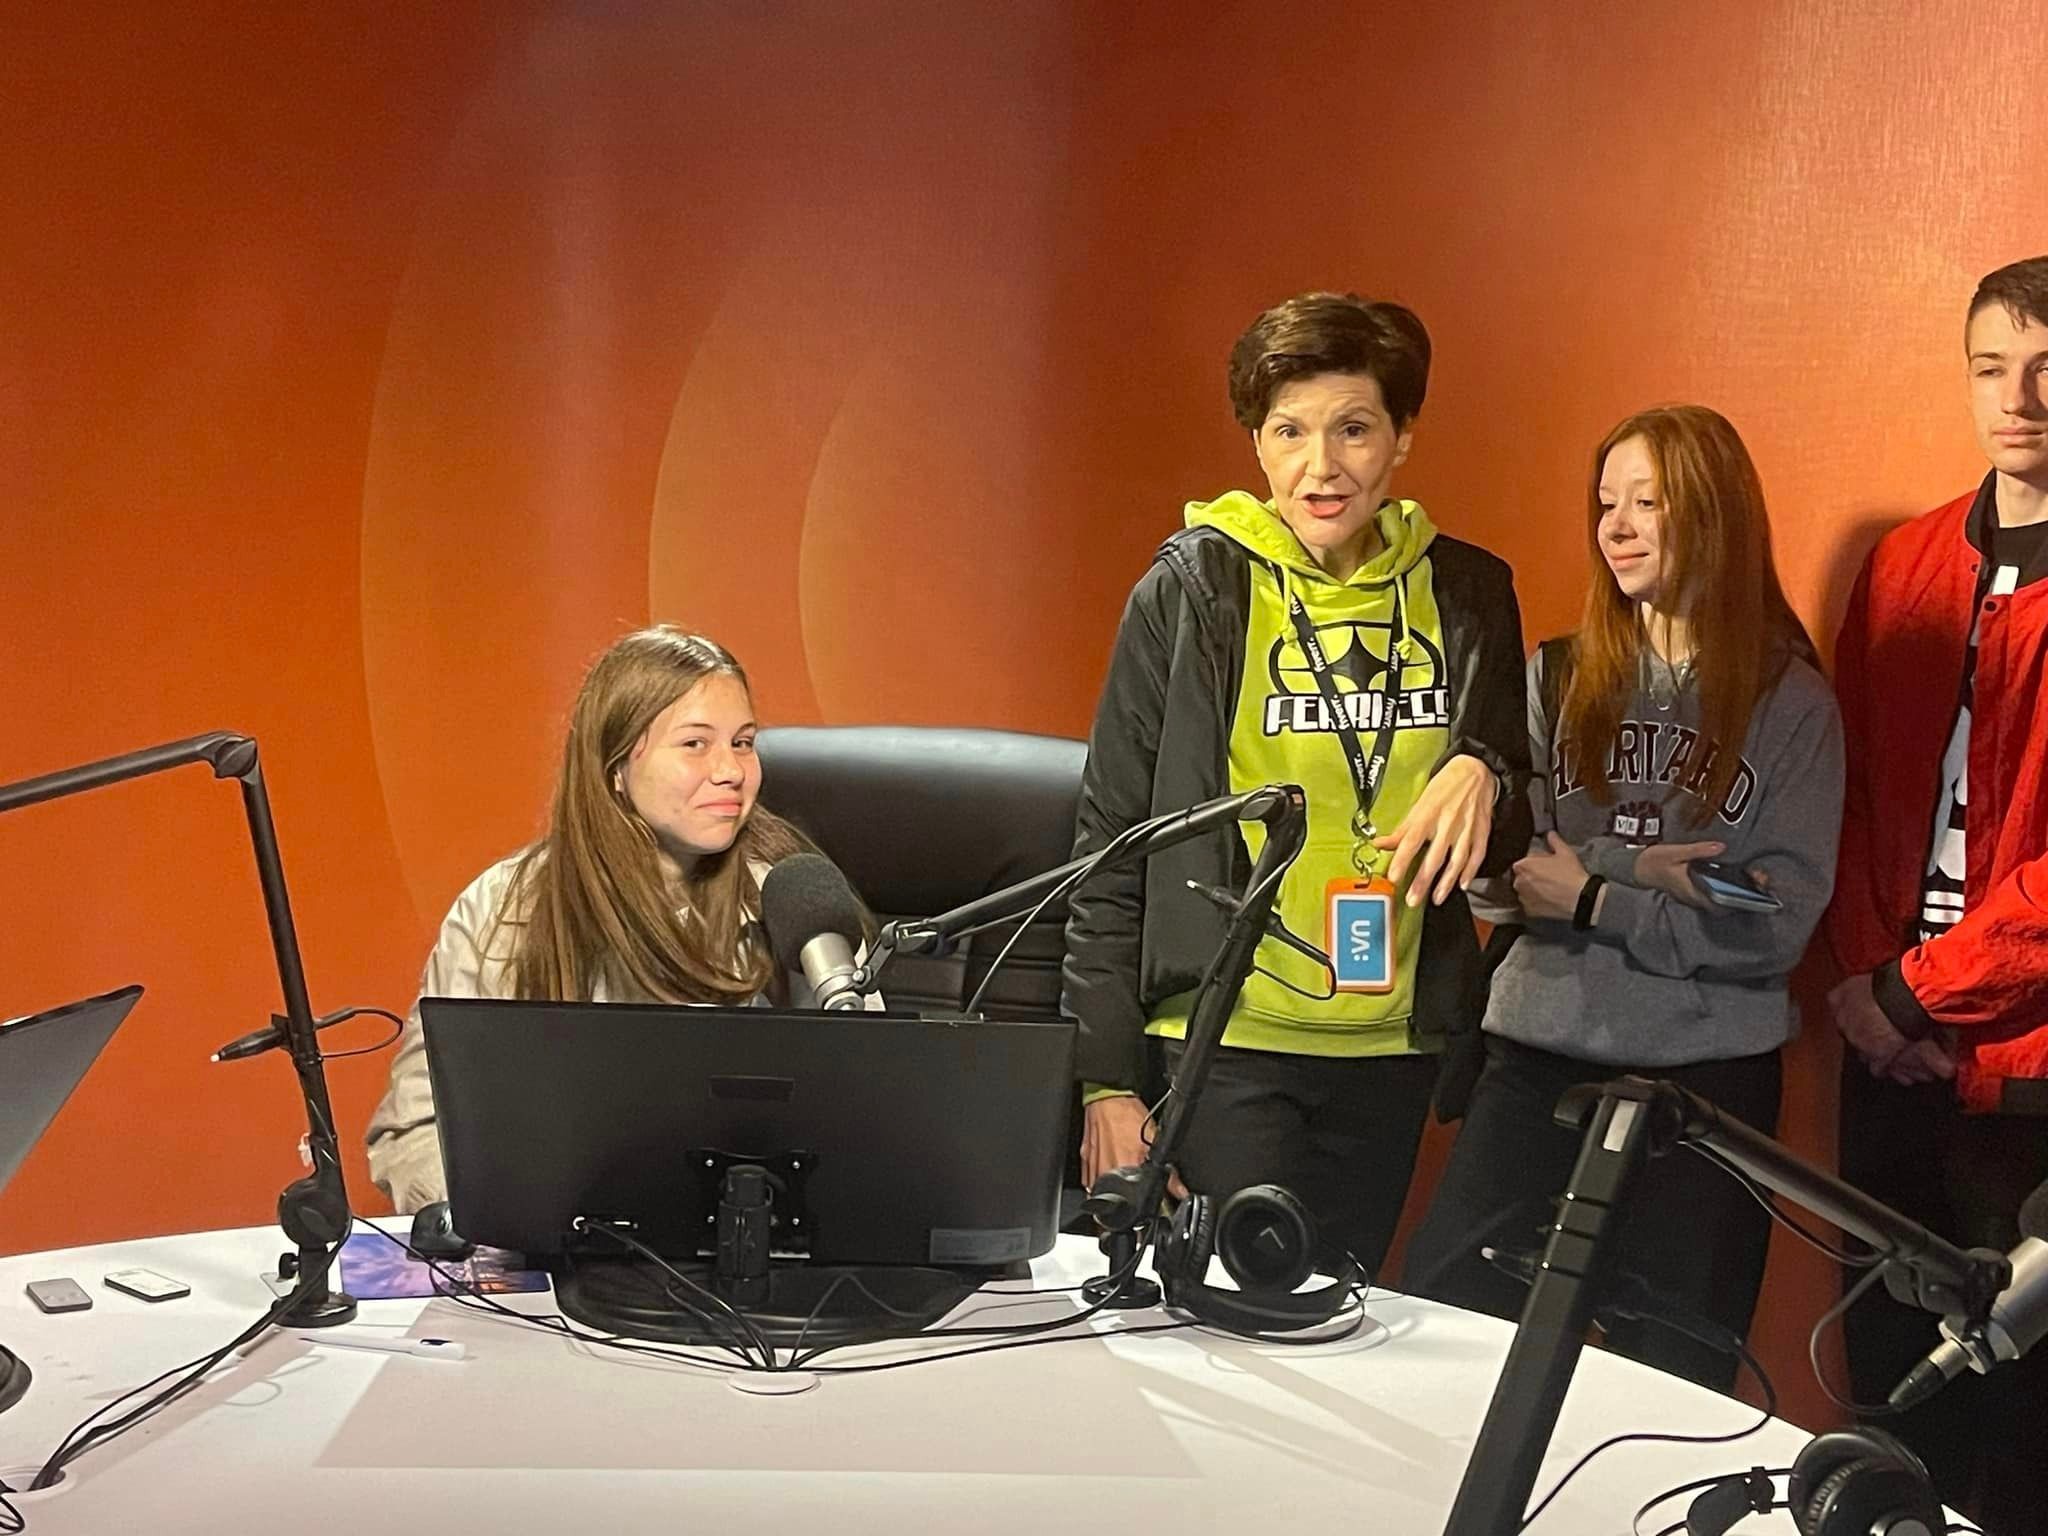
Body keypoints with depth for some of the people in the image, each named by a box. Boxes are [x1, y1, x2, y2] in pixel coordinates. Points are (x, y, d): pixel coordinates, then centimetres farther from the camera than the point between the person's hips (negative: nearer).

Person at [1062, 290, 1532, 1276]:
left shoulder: (1467, 593, 6)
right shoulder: (1193, 588, -5)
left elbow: (1511, 837, 16)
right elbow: (1111, 839, -3)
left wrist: (1482, 778, -8)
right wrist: (1108, 1079, -7)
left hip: (1391, 1048, 4)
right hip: (1221, 1044, -4)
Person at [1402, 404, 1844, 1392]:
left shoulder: (1791, 703, 0)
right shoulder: (1554, 679, 6)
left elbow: (1779, 925, -8)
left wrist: (1595, 896, -11)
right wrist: (1648, 873, -17)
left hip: (1710, 1075, -1)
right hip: (1540, 1057, 2)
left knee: (1674, 1380, 8)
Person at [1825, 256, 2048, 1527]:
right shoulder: (1907, 566, 10)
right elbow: (1856, 788, 10)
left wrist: (1919, 991, -12)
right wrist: (1863, 973, -3)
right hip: (1894, 1054, 5)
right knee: (1888, 1375, 14)